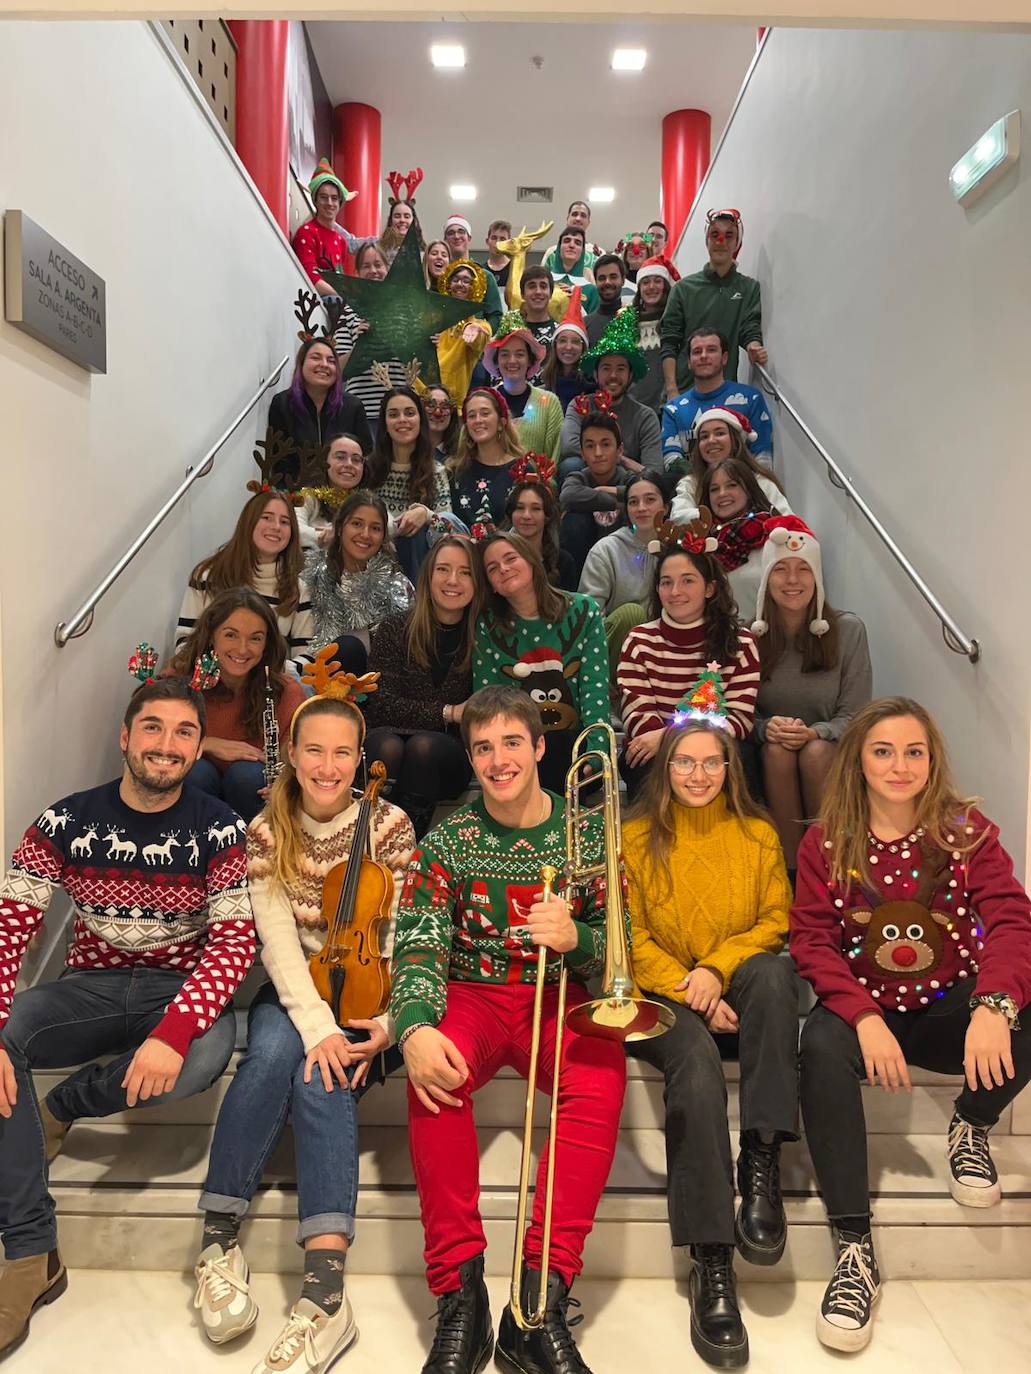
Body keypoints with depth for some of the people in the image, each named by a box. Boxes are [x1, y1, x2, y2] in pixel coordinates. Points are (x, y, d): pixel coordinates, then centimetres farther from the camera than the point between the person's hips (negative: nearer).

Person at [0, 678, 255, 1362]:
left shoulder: (218, 830, -9)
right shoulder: (66, 823, -3)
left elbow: (235, 941, -16)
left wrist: (175, 1030, -32)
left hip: (183, 992, -2)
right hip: (90, 988, 2)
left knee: (206, 1055, -35)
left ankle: (59, 1109, -5)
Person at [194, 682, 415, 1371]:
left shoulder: (390, 824, -5)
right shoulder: (268, 831, -3)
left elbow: (400, 934, -7)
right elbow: (278, 940, -13)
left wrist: (390, 1021, -19)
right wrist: (316, 1024, -25)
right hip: (293, 988, 1)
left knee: (321, 1073, -29)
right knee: (275, 1050, -31)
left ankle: (325, 1285, -31)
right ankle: (219, 1235, -15)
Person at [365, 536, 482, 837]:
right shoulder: (395, 628, -1)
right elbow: (381, 704, -7)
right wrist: (447, 712, -13)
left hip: (449, 755, 1)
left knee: (424, 745, -33)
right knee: (388, 746, -34)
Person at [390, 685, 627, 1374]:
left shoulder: (587, 833, 2)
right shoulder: (449, 840, 2)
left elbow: (617, 945, 0)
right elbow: (419, 947, -8)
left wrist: (576, 936, -25)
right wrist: (416, 1028, -28)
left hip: (562, 997, 0)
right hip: (474, 995, 1)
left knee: (602, 1074, -32)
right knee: (435, 1071, -32)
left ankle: (542, 1298, -24)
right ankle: (460, 1290, -22)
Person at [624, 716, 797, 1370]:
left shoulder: (758, 834, 12)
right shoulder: (636, 838, 6)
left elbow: (775, 920, 5)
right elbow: (633, 939, 2)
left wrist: (718, 968, -13)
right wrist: (689, 988, -13)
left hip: (736, 993, 2)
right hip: (664, 997, -2)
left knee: (775, 971, -32)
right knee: (696, 1061, -34)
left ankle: (762, 1160, -29)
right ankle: (711, 1261, -30)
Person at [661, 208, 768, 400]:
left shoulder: (750, 288, 9)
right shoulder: (684, 288, 7)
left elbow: (750, 330, 2)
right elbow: (669, 343, 2)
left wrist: (754, 348, -23)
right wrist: (672, 390, -8)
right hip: (683, 390, 0)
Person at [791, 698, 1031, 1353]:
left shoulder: (967, 831, -3)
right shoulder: (826, 843, -3)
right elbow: (813, 939, -8)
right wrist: (864, 1019, -26)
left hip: (948, 1011, 1)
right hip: (861, 1008, -1)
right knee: (821, 1043, -34)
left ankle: (972, 1127, 4)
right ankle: (855, 1247, -25)